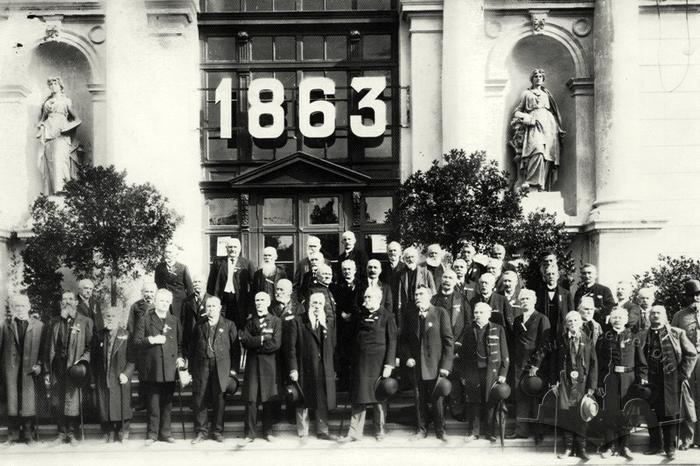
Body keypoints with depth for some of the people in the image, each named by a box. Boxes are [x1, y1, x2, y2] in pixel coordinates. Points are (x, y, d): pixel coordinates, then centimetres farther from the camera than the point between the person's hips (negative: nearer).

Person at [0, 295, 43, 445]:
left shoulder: (38, 325, 6)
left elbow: (43, 348, 5)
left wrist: (39, 364, -6)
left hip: (30, 369, -1)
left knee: (29, 401, -1)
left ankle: (28, 434, 8)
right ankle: (13, 434, 10)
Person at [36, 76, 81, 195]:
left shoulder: (66, 101, 13)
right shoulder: (47, 102, 21)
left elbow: (76, 118, 13)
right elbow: (42, 118, 27)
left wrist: (67, 127, -2)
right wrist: (42, 128, 9)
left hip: (61, 134, -3)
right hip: (48, 133, 3)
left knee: (59, 159, -20)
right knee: (49, 163, -6)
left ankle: (61, 189, -28)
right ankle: (49, 193, -10)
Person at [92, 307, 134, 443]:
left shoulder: (126, 335, -1)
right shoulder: (98, 336, 8)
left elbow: (132, 359, -2)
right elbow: (94, 359, 10)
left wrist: (126, 374, -13)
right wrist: (95, 378, 4)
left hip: (121, 380, -2)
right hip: (103, 380, 2)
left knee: (122, 406, 0)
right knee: (104, 407, 2)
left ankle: (123, 434, 10)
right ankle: (108, 433, 12)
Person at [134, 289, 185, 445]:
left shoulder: (175, 321, 14)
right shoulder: (145, 320, 5)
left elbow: (180, 343, 18)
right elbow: (136, 341, 0)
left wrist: (180, 357, 3)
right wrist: (151, 340, -14)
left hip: (170, 367, 3)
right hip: (152, 368, -2)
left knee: (167, 402, 6)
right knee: (153, 402, -1)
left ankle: (165, 432, 14)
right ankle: (152, 434, 7)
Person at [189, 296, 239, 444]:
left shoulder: (229, 325, 6)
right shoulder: (199, 325, 11)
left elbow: (235, 347, 5)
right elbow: (191, 347, 11)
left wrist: (233, 368, -1)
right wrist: (190, 367, 5)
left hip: (220, 366, -1)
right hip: (201, 365, 1)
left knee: (218, 399, 2)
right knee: (200, 398, 0)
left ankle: (217, 430, 13)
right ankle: (201, 431, 8)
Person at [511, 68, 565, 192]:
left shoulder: (547, 94, 28)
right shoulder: (526, 93, 20)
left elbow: (554, 112, 26)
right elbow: (518, 111, 17)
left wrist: (558, 128, 14)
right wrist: (526, 118, -4)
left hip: (548, 124, 4)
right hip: (533, 125, -3)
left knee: (547, 153, -13)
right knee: (537, 150, -29)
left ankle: (543, 186, -17)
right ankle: (528, 181, -34)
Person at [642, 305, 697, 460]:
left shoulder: (677, 334, 1)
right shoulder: (643, 335, 8)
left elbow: (692, 354, 1)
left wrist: (683, 374, -4)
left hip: (671, 379, -2)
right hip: (651, 380, 2)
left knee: (670, 413, 2)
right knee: (651, 413, 5)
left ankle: (670, 447, 14)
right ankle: (655, 445, 19)